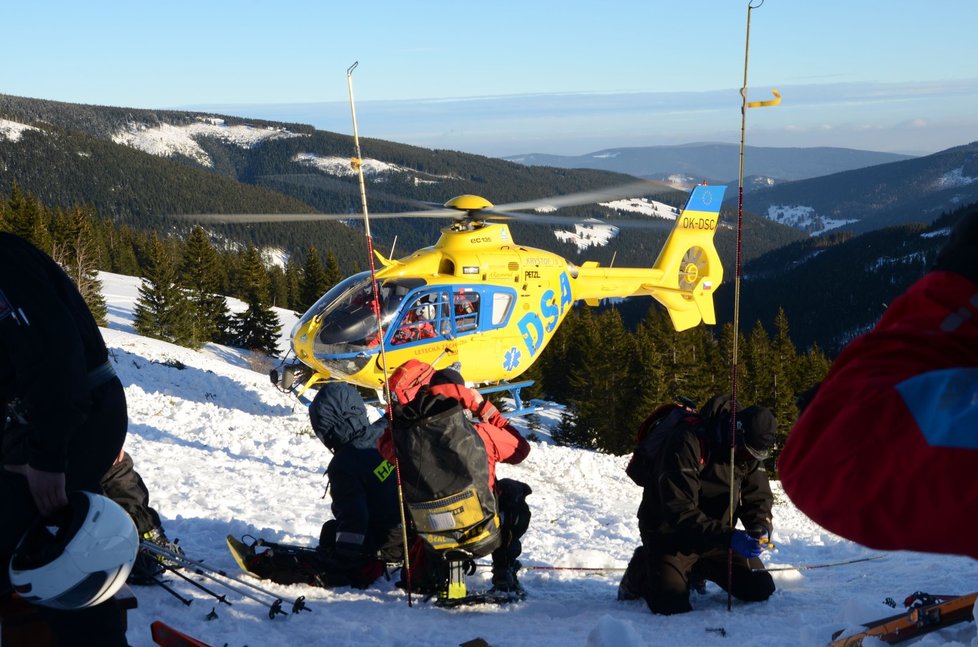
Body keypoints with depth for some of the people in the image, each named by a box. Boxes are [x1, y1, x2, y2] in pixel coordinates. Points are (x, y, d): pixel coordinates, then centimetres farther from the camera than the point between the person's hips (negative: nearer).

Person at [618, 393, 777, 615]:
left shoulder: (749, 450, -6)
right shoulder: (687, 443, -30)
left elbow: (758, 497, 0)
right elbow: (680, 512, -34)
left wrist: (761, 526, -23)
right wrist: (728, 537, -42)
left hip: (714, 532, 7)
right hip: (669, 531, -6)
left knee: (760, 589, 1)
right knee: (671, 605, -22)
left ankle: (696, 570, 25)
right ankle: (640, 572, 13)